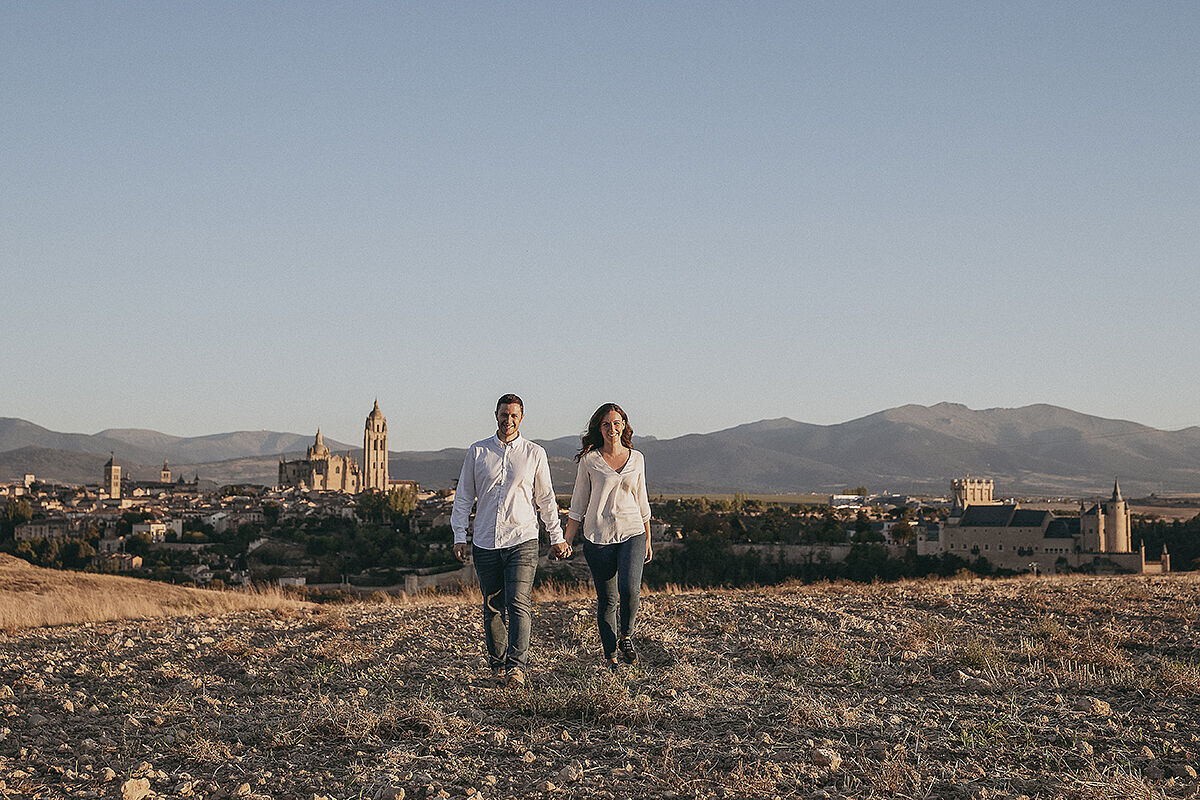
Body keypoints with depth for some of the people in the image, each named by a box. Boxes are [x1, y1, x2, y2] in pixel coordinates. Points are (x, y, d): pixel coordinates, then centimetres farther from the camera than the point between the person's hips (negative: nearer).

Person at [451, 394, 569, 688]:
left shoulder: (534, 453, 6)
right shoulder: (477, 452, 7)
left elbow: (545, 498, 13)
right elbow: (464, 496, 11)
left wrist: (556, 537, 13)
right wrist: (459, 536, 5)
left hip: (522, 541, -2)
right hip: (485, 542, 2)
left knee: (518, 603, -15)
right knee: (493, 607, 7)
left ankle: (516, 666, -20)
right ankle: (497, 664, 20)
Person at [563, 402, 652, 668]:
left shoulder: (636, 458, 8)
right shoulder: (589, 460, 1)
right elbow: (578, 503, 4)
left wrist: (647, 541, 18)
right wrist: (568, 541, -1)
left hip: (631, 534, 1)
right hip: (598, 537, -1)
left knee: (629, 589, -21)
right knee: (606, 600, 2)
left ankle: (625, 636, 5)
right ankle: (610, 655, 17)